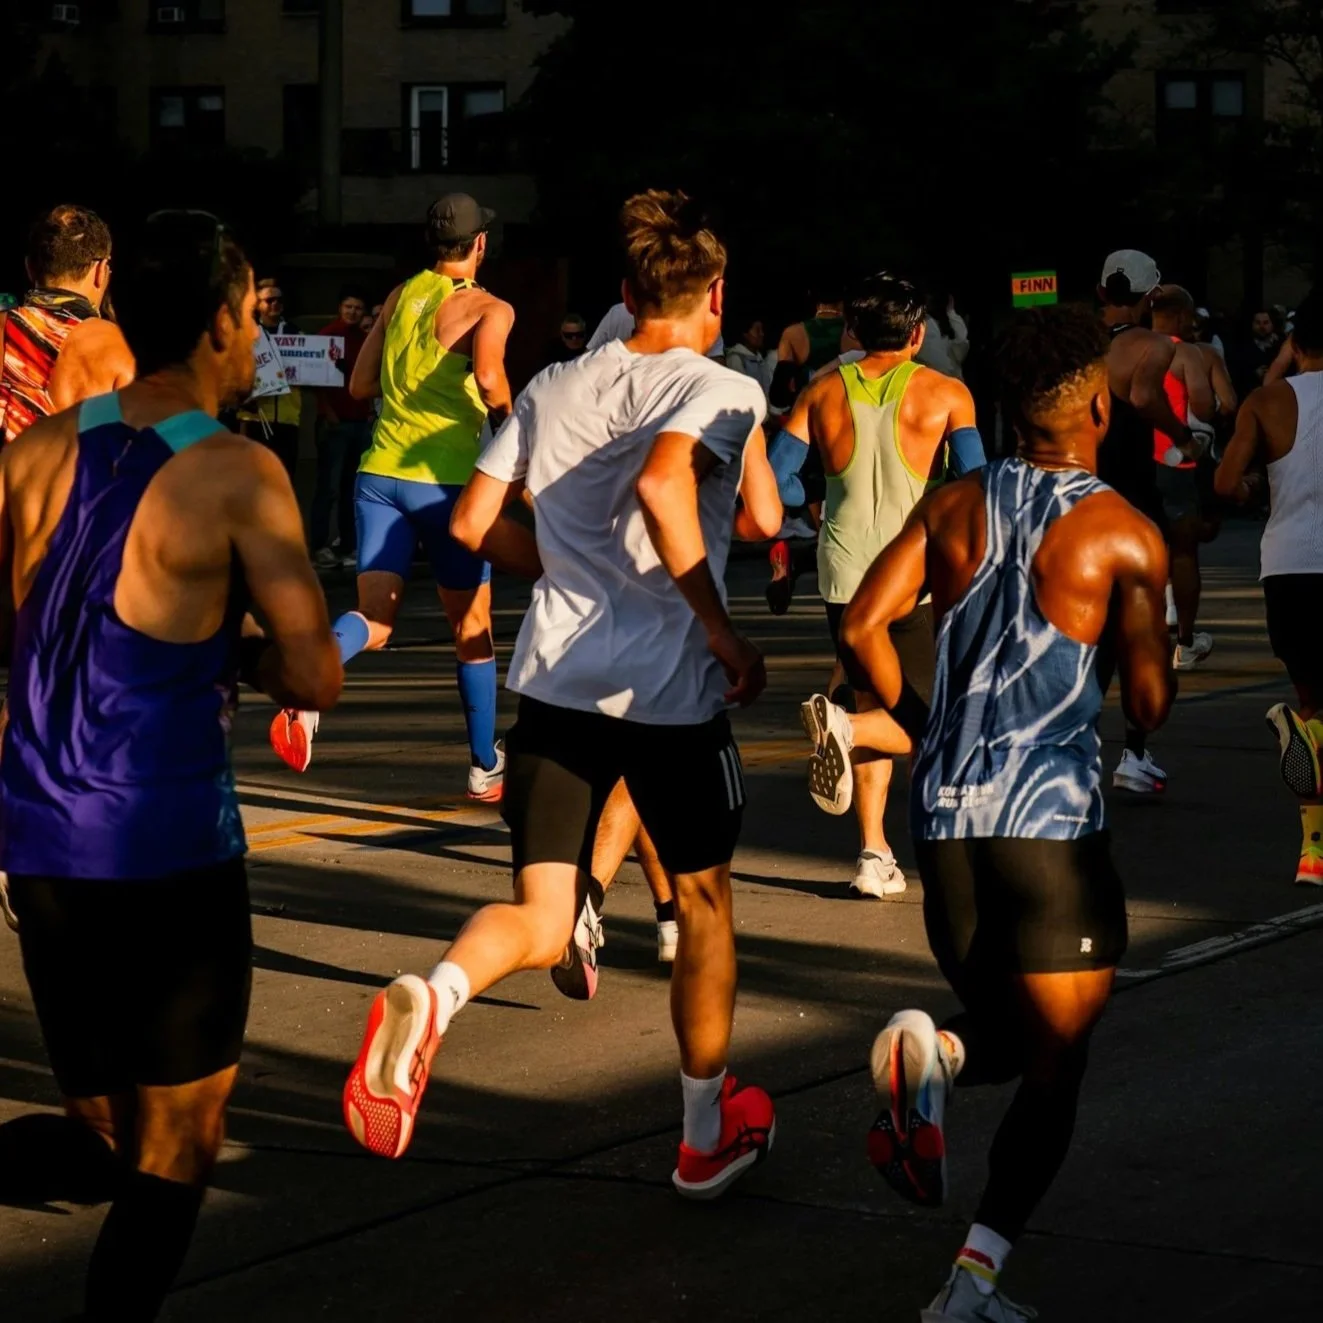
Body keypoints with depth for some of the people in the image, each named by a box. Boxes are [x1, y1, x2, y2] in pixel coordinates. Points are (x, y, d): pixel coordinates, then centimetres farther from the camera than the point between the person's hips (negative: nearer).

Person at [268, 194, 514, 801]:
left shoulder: (401, 295, 12)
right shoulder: (489, 308, -5)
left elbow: (359, 384, 16)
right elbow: (488, 375, -24)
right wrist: (504, 413, -4)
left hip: (380, 473, 4)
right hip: (444, 479, -4)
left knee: (374, 617, -1)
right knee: (472, 624, 13)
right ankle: (485, 767, 22)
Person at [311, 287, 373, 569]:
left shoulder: (366, 339, 16)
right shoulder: (327, 335, -1)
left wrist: (371, 409, 12)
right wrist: (327, 411, -13)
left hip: (361, 421, 6)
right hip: (334, 420, -6)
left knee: (353, 487, 5)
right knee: (329, 486, -8)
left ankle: (348, 547, 8)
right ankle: (319, 547, -7)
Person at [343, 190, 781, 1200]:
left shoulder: (555, 388, 12)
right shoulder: (722, 390, -6)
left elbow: (476, 522, 12)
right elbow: (662, 485, -26)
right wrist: (720, 627, -19)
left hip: (556, 680, 4)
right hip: (671, 689, -4)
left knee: (539, 923, 4)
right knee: (705, 901, 18)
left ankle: (431, 996, -31)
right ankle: (710, 1135, 30)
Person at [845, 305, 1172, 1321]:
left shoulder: (955, 507, 7)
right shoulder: (1124, 533, -5)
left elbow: (865, 625, 1)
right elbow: (1149, 703, -6)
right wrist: (1166, 654, 16)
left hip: (947, 816, 5)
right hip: (1054, 818, -5)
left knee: (1010, 1036, 23)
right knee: (1056, 1064, 5)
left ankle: (933, 1054, -12)